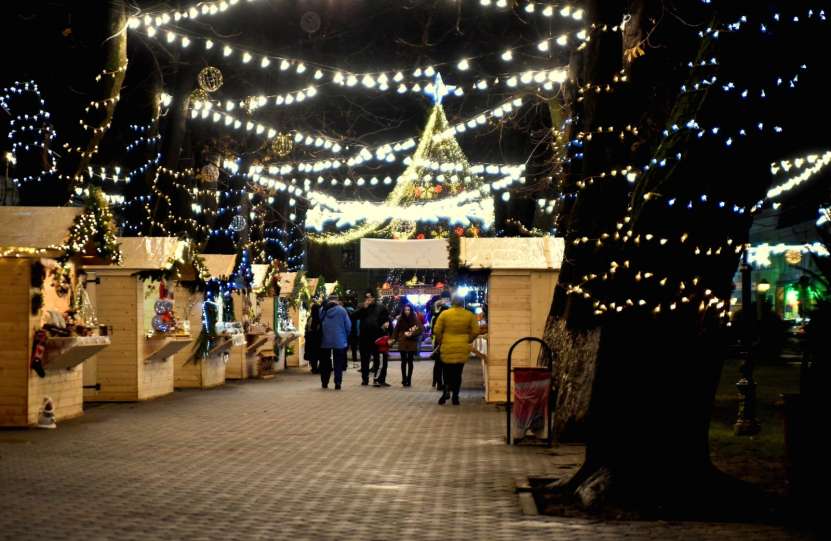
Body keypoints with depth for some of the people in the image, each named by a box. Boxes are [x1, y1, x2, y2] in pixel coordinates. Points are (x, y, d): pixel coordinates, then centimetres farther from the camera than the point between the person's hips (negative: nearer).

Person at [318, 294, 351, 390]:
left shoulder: (322, 310, -3)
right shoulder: (342, 310, -9)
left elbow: (319, 324, 6)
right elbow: (348, 325, -5)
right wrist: (346, 337, 12)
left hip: (325, 340, 2)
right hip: (339, 341, -2)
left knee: (325, 363, 12)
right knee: (338, 363, 2)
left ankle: (324, 383, 15)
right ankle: (337, 383, -4)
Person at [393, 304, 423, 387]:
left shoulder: (415, 319, -1)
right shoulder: (400, 319, 4)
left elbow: (421, 329, -5)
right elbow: (396, 330, 10)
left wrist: (412, 334, -13)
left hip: (412, 343, -1)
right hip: (402, 343, 1)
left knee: (410, 361, 4)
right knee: (404, 361, 1)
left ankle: (409, 380, 9)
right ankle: (404, 379, 6)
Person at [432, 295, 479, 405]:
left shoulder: (445, 314, -4)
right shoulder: (469, 315, -1)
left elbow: (437, 331, -3)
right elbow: (475, 331, 0)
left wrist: (440, 342, 12)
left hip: (447, 348, -1)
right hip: (462, 348, 1)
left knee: (447, 371, 10)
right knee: (458, 372, 9)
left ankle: (447, 390, -13)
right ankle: (455, 396, 8)